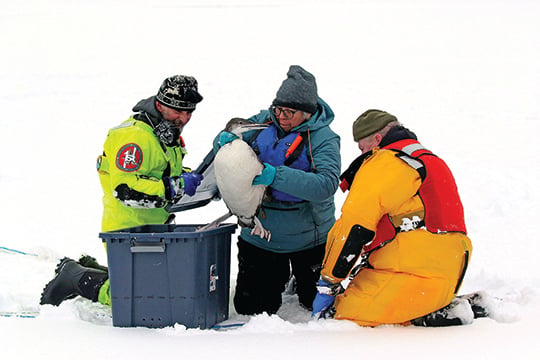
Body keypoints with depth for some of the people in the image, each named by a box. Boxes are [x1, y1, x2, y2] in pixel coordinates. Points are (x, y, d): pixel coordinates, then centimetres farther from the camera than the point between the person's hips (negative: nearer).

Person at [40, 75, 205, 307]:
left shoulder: (168, 135, 11)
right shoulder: (134, 136, -22)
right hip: (127, 230, -10)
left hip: (154, 229, 10)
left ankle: (89, 270, 27)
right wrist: (175, 187, -30)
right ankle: (73, 277, 6)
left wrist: (191, 179, 7)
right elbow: (125, 189, -30)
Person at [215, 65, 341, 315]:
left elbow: (326, 184, -29)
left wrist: (276, 176, -39)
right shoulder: (264, 122, -1)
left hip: (307, 238, -3)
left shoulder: (322, 138, -15)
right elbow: (228, 136, 10)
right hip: (259, 236, 3)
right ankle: (279, 276, 38)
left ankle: (302, 280, 45)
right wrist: (225, 140, -17)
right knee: (250, 308, 7)